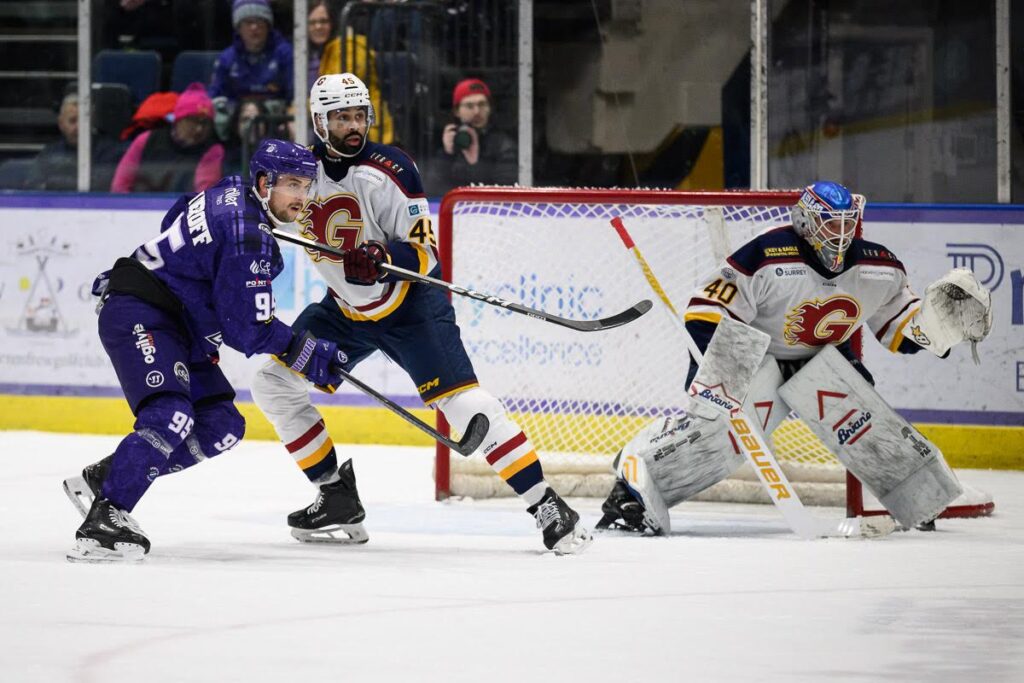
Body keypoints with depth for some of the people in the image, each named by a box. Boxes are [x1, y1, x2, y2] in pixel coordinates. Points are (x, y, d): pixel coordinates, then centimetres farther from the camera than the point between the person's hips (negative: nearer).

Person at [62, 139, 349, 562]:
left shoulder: (233, 196, 9)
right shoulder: (247, 237, -21)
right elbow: (248, 329, -20)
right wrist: (313, 359, -9)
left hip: (175, 321, 11)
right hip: (137, 316, -11)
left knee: (221, 428, 5)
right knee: (170, 417, -30)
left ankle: (101, 480, 10)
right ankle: (101, 521, -32)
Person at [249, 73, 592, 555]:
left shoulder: (390, 171, -20)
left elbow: (424, 252, -20)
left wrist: (385, 258, -38)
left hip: (411, 304, -6)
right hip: (345, 308, 6)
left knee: (461, 399, -17)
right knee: (273, 381, -1)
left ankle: (545, 506, -17)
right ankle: (337, 496, 10)